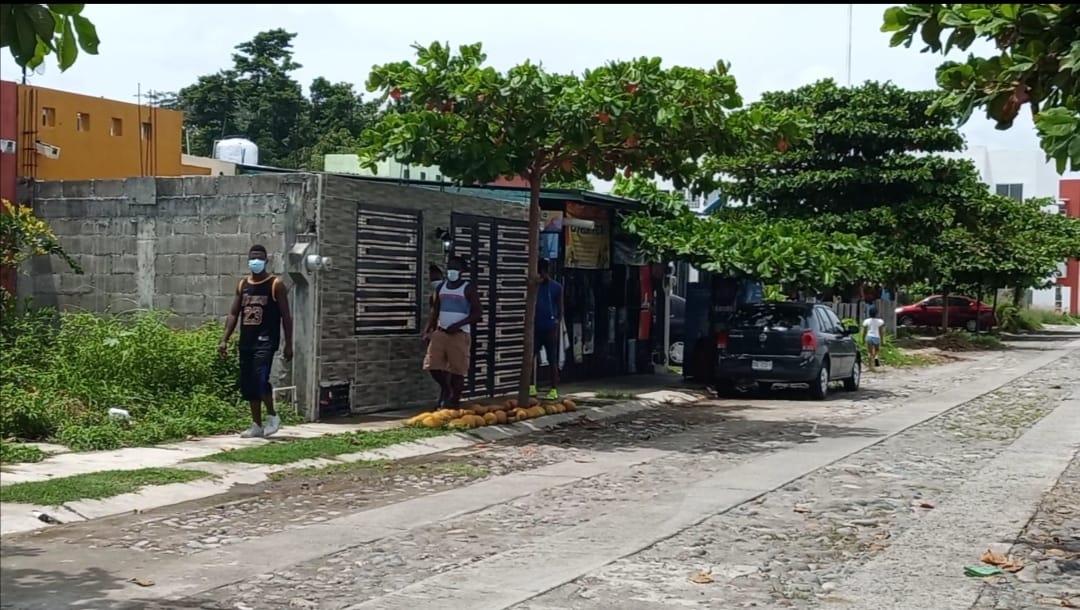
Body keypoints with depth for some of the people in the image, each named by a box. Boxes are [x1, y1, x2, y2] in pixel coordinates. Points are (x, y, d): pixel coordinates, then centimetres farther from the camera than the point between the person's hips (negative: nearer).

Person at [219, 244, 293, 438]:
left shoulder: (276, 284, -3)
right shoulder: (242, 285, 12)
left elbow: (286, 316, -4)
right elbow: (234, 314, 13)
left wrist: (289, 345, -8)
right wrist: (225, 340, 4)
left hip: (266, 341, -6)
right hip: (246, 341, 6)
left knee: (260, 379, -20)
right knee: (248, 384, 6)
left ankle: (272, 416, 1)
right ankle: (257, 426, 17)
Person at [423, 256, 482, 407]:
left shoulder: (468, 289, -5)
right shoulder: (441, 287, 11)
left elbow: (477, 313, -8)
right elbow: (435, 311, 16)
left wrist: (458, 325, -19)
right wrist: (428, 330, 4)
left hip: (460, 334, -5)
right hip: (440, 332, 5)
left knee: (457, 370, -4)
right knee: (433, 366, -3)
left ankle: (454, 399, 8)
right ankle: (445, 388, 21)